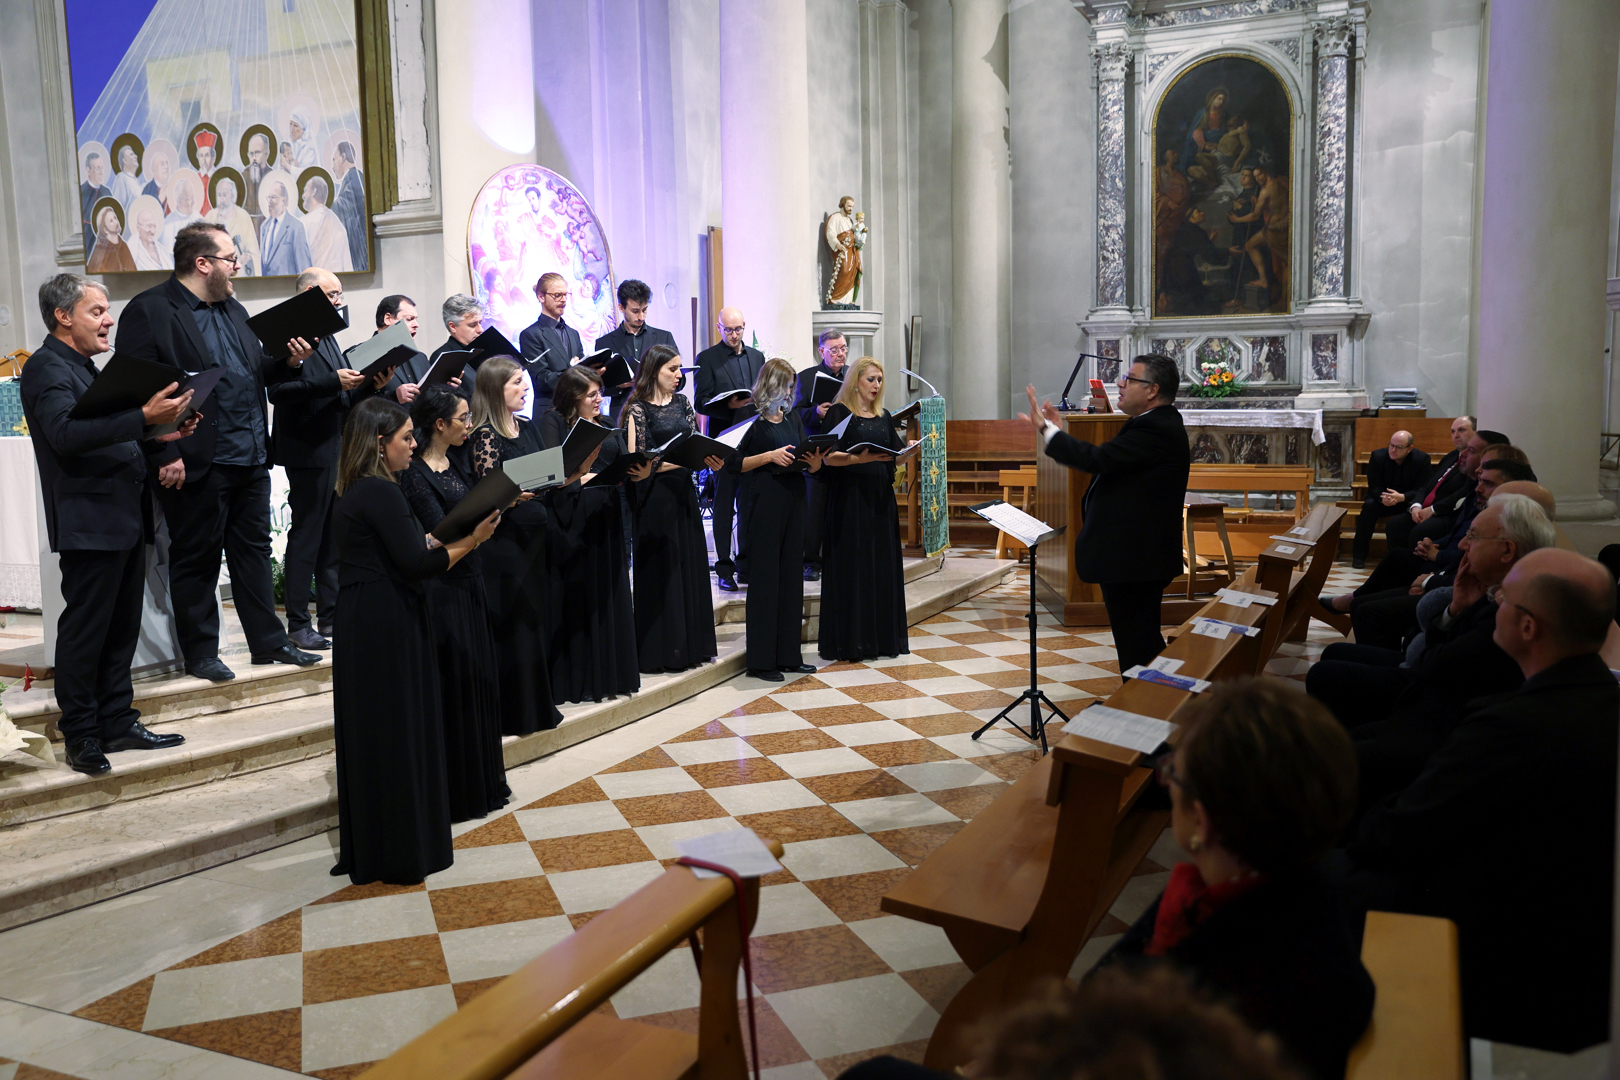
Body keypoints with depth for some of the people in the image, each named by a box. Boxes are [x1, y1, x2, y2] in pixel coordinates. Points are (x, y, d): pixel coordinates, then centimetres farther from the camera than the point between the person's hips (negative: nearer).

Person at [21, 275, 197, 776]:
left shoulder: (85, 368, 21)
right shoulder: (47, 368, -9)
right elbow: (67, 435, -25)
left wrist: (160, 435, 8)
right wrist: (142, 417, -32)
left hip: (126, 520, 10)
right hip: (90, 523, -9)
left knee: (122, 627, 13)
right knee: (85, 631, -1)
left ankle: (117, 723, 22)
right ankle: (80, 736, 8)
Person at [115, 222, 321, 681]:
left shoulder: (233, 309, 17)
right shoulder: (149, 311, -8)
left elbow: (257, 371, 22)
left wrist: (289, 361, 0)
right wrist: (165, 455, -18)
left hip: (250, 459, 8)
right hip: (196, 465, -7)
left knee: (254, 550, 13)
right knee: (196, 558, 4)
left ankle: (268, 642, 22)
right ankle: (200, 652, 15)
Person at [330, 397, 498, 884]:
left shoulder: (355, 493, 13)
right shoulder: (381, 493, -17)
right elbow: (416, 564, -22)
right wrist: (471, 540, -13)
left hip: (362, 624, 10)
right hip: (388, 629, -10)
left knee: (370, 735, 16)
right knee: (397, 735, 0)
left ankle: (367, 849, 28)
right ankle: (401, 851, 11)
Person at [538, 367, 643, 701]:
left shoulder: (607, 427, 16)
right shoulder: (553, 422, 0)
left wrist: (640, 472, -12)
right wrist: (578, 477, -22)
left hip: (605, 518, 6)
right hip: (571, 520, -5)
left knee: (608, 595, 8)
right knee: (576, 597, -2)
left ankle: (609, 673, 18)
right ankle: (576, 680, 6)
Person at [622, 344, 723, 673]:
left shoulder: (683, 402, 10)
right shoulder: (638, 410, -8)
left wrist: (709, 459, -8)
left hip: (683, 491, 6)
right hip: (655, 495, -6)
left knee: (689, 564, 9)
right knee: (660, 569, 0)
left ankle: (689, 644, 20)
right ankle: (658, 651, 10)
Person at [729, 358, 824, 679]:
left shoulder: (793, 418, 13)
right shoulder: (753, 421, -6)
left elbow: (805, 456, 18)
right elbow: (733, 463, -10)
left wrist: (814, 463, -4)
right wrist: (769, 456, -18)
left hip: (793, 499, 7)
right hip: (764, 501, -7)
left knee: (792, 574, 9)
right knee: (765, 577, -3)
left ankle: (788, 654, 17)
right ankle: (762, 659, 4)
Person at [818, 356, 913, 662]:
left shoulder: (884, 416, 16)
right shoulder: (839, 413, -3)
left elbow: (896, 453, 14)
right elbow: (829, 457, -12)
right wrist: (861, 458, -27)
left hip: (881, 497, 6)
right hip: (850, 497, -6)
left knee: (883, 565, 5)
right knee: (852, 565, -4)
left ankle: (882, 636, 13)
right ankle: (850, 640, 2)